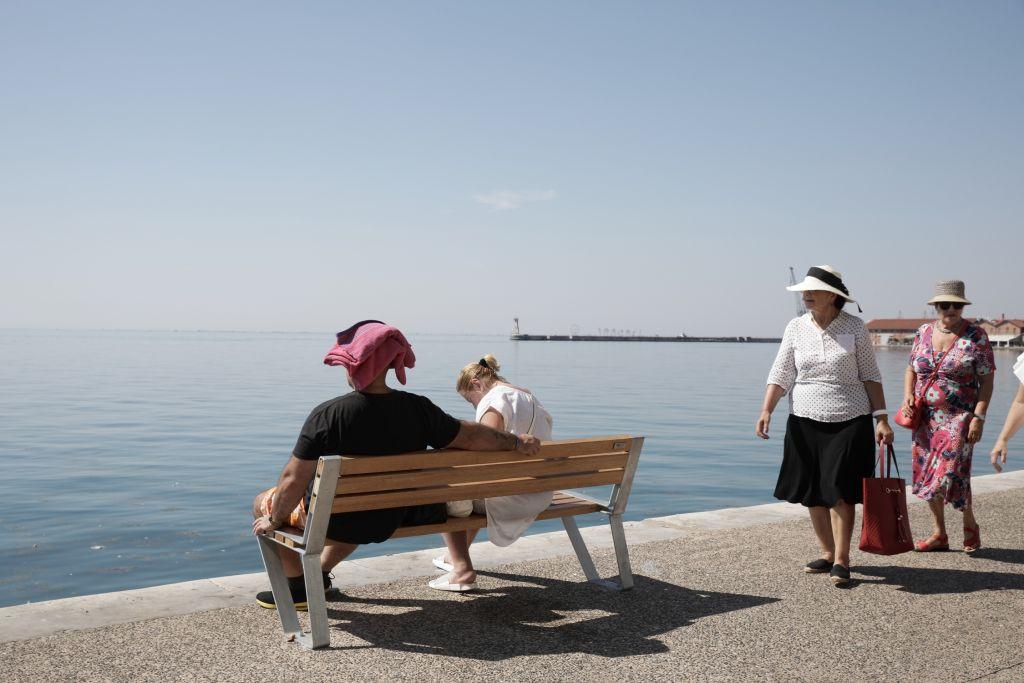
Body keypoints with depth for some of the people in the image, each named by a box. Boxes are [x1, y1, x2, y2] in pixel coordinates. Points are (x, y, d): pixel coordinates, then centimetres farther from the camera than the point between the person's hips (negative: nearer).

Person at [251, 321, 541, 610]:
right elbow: (471, 436, -5)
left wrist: (274, 519, -4)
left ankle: (298, 587, 27)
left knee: (262, 502, 21)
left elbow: (294, 481, -22)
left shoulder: (327, 415, -25)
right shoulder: (418, 409, -15)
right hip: (388, 523, 5)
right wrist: (516, 442, 11)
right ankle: (320, 573, 48)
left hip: (331, 522, -4)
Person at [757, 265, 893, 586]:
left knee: (840, 490, -7)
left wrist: (881, 418, -4)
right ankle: (827, 553, 23)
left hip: (849, 421, -3)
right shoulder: (796, 327, 3)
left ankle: (841, 560, 4)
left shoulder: (855, 327, -2)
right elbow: (780, 374, 2)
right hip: (805, 421, 3)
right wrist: (766, 410, -11)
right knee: (812, 493, 8)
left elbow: (870, 376, 2)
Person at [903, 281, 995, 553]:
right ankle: (939, 534, 21)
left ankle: (970, 524, 18)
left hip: (958, 418, -5)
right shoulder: (923, 332, 7)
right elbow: (911, 369, 16)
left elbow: (986, 380, -6)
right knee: (927, 473, 7)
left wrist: (979, 417, -13)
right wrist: (908, 397, -2)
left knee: (950, 472, -10)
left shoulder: (976, 336, -6)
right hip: (925, 418, 5)